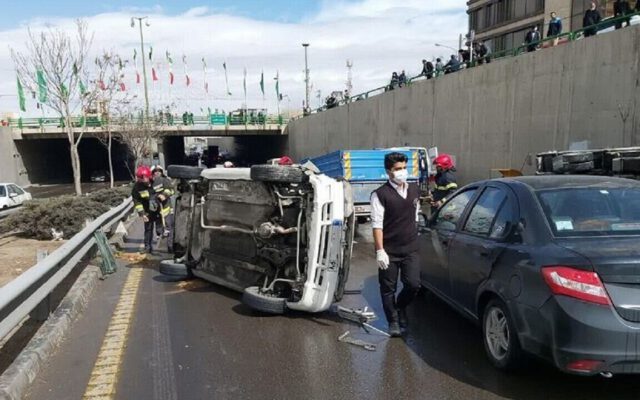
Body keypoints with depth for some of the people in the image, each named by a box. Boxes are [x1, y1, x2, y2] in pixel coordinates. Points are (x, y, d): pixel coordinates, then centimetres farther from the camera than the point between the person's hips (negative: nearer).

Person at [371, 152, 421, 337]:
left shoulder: (414, 190, 9)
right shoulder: (380, 194, -9)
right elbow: (377, 224, -11)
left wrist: (414, 237, 15)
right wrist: (380, 250, -16)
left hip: (410, 249, 4)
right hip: (389, 251, -4)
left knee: (413, 285, -3)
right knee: (388, 288, 6)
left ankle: (400, 306, 27)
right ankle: (393, 321, 25)